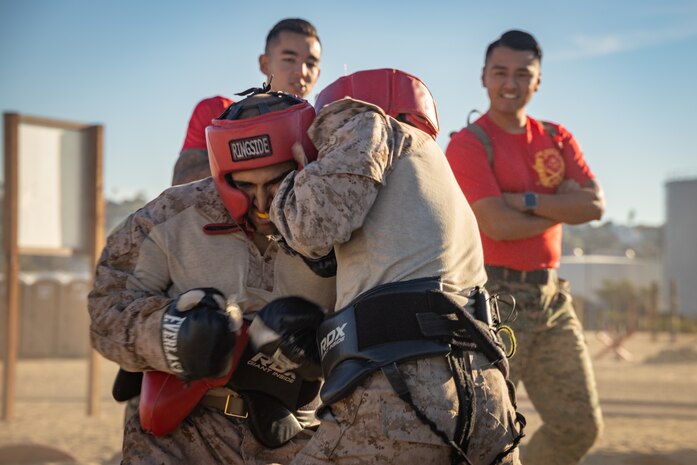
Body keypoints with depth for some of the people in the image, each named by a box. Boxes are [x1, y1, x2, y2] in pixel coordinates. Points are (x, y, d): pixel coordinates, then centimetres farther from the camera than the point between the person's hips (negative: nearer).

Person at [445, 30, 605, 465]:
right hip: (494, 296, -6)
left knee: (580, 424, 9)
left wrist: (525, 201, -14)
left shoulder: (557, 139, 12)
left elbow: (595, 205, -2)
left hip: (550, 294, 7)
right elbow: (498, 225, -18)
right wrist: (563, 205, -5)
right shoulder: (469, 144, -7)